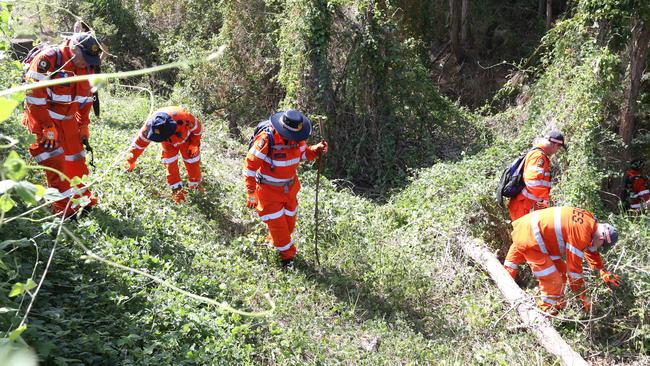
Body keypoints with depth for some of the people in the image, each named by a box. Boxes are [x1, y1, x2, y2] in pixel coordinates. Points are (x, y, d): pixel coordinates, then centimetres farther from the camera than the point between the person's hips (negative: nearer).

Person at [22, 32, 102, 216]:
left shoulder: (87, 67, 0)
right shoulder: (47, 60, -22)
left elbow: (86, 99, 12)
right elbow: (34, 96, -23)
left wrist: (83, 126, 10)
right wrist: (47, 127, -22)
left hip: (68, 120, 6)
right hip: (44, 118, -6)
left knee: (77, 161, 11)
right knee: (56, 163, -12)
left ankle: (86, 199, 26)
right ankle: (64, 208, -4)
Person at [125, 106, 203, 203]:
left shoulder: (184, 117, -47)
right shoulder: (150, 125, -38)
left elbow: (197, 127, -23)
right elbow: (140, 142, -21)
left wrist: (195, 144, -17)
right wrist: (131, 161, -12)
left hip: (186, 136, -1)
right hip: (169, 142, 2)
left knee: (192, 159, 0)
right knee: (171, 163, -8)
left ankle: (195, 183, 23)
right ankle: (177, 189, 6)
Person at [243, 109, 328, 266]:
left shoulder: (297, 138, -10)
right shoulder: (266, 139, -29)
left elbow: (302, 153, 10)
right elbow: (250, 166, -23)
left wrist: (316, 150, -12)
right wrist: (251, 194, -21)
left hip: (290, 187, 6)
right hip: (268, 190, -6)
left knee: (289, 221, 17)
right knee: (277, 223, -1)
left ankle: (274, 243, 44)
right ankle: (287, 255, 20)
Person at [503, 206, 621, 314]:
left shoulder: (589, 219, 3)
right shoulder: (581, 234, -24)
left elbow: (591, 249, 22)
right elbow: (574, 267, -16)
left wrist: (604, 273, 23)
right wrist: (583, 297, -5)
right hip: (529, 238, -10)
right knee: (553, 281, -4)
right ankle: (549, 310, 11)